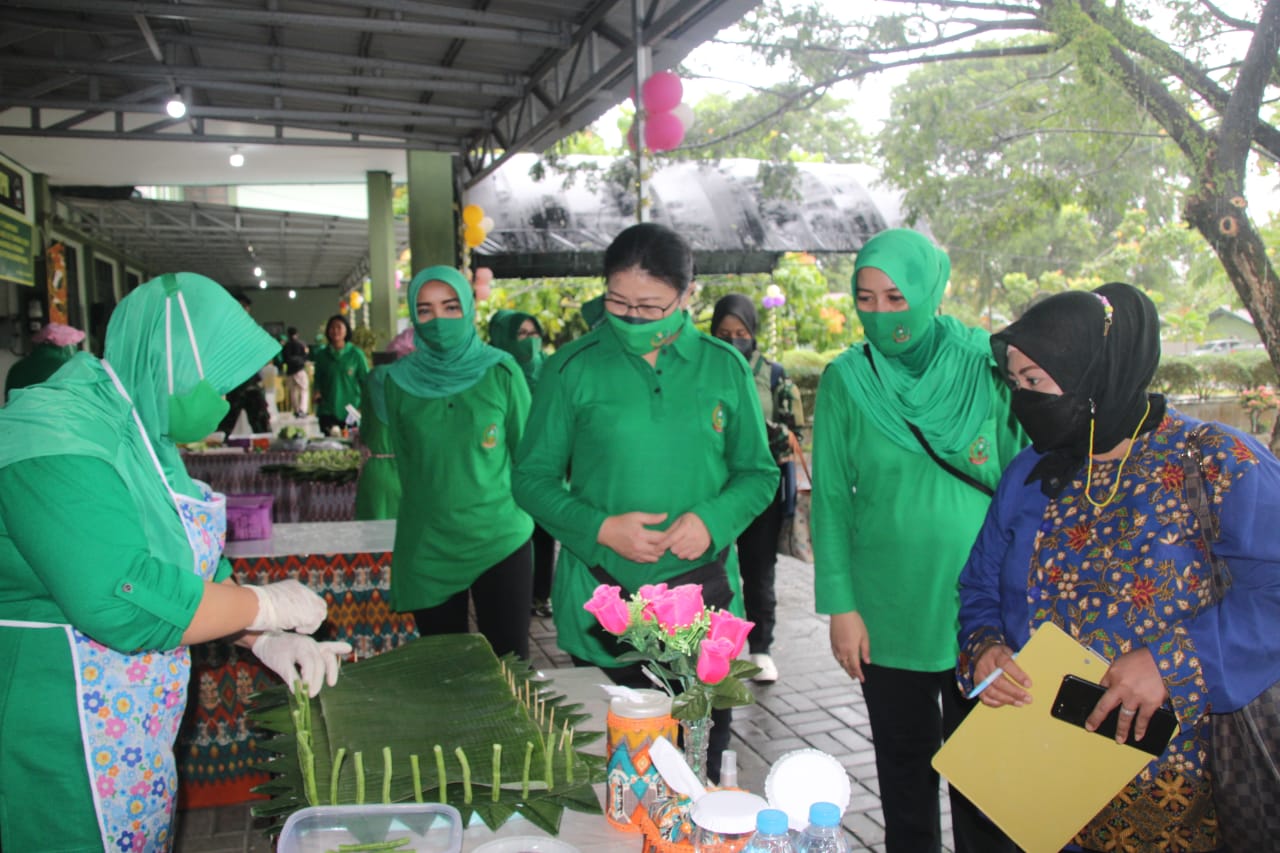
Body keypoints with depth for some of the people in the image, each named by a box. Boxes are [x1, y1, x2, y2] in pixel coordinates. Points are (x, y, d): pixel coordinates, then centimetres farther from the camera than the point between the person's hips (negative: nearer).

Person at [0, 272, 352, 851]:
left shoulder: (142, 431, 8)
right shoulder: (56, 440, -23)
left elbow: (191, 561, 14)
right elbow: (125, 602, -31)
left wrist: (264, 640, 2)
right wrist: (267, 606, -19)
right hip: (65, 748, -9)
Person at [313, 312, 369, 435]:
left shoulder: (356, 354, -1)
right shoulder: (321, 355, 7)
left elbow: (365, 380, 1)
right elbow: (318, 379, 15)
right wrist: (317, 392, -5)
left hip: (351, 411, -2)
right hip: (327, 411, 2)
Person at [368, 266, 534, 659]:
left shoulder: (501, 372, -4)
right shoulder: (398, 380, 1)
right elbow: (406, 462, 11)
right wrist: (439, 502, 10)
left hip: (502, 544, -1)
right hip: (429, 550, 2)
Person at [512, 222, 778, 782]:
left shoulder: (723, 367, 4)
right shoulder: (573, 369, -1)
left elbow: (758, 473, 9)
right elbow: (533, 478, 1)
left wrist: (713, 519, -11)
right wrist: (600, 529, -14)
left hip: (702, 595, 2)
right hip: (601, 601, -1)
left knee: (701, 763, 12)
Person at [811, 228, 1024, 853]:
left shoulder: (987, 367, -4)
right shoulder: (845, 380, -3)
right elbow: (831, 498, -1)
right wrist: (840, 606, -4)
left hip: (981, 608, 0)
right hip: (888, 611, 1)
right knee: (905, 766, 15)